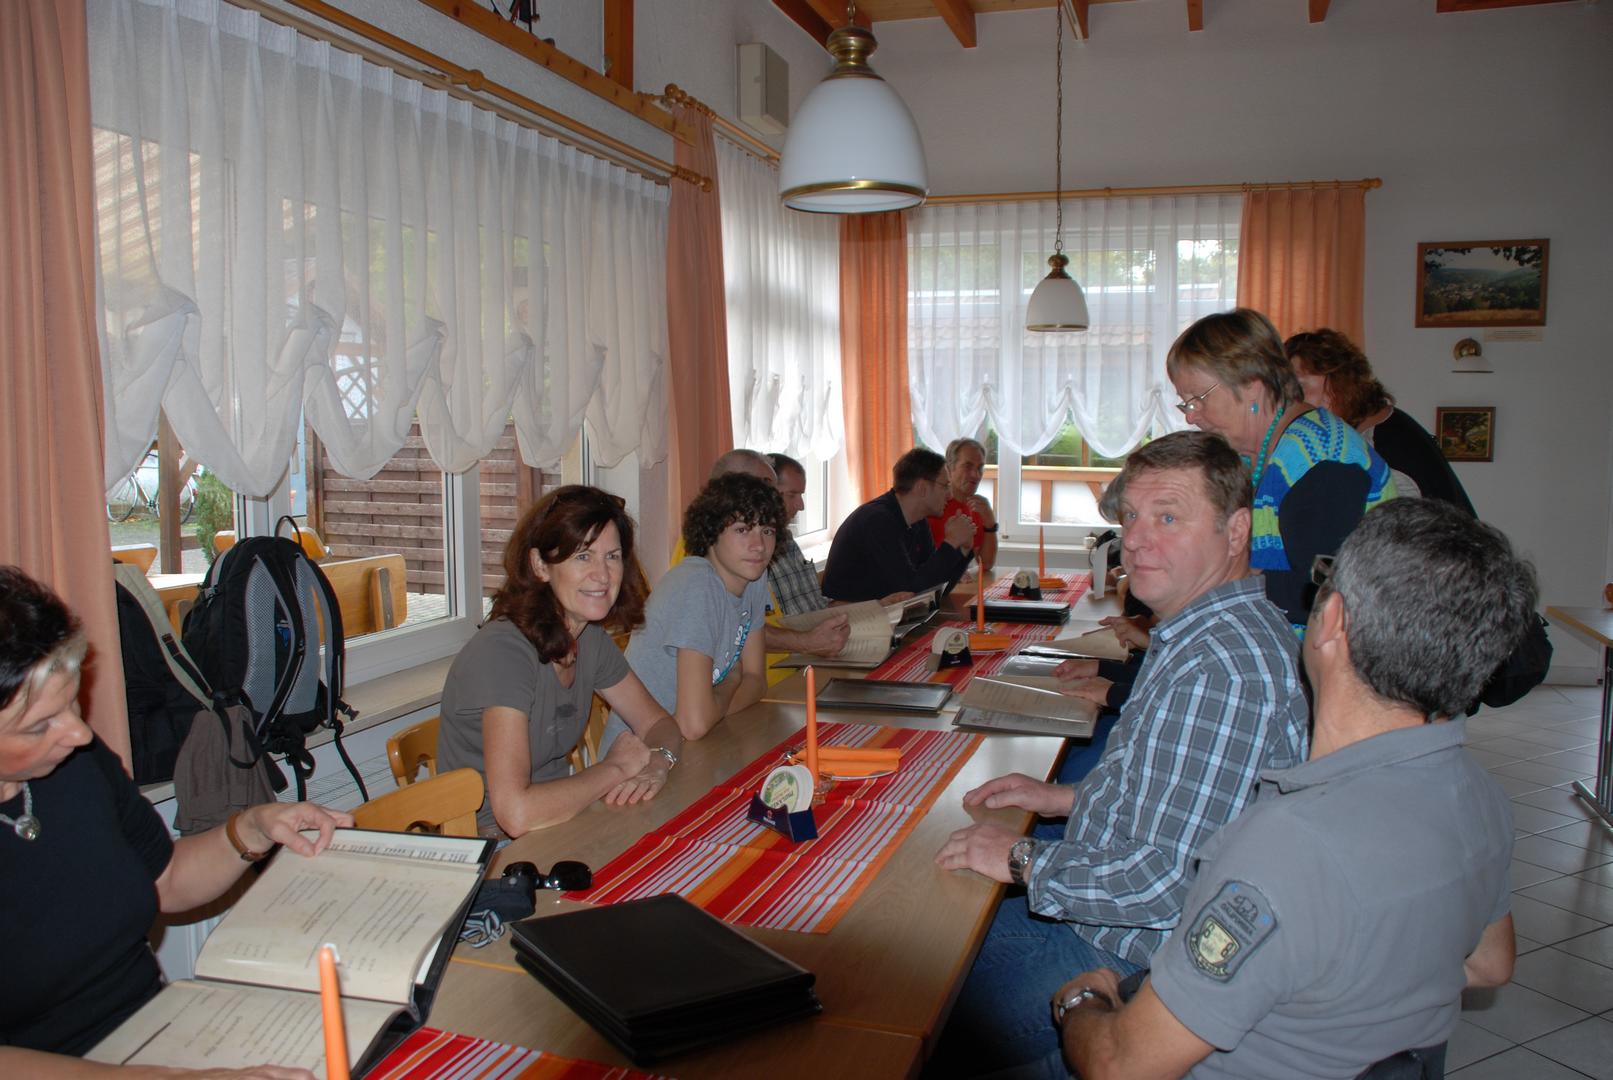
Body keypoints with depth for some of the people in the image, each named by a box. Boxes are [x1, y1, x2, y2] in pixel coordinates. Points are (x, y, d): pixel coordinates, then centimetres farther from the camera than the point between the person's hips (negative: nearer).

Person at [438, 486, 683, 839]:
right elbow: (516, 812, -33)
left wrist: (657, 763, -14)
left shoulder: (592, 638, 1)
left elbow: (658, 723, 10)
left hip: (559, 816, 8)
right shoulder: (503, 651, -24)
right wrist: (614, 769, -18)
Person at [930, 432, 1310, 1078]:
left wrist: (1022, 861, -19)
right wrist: (1067, 799, 10)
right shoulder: (1208, 631, 6)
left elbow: (1169, 882, -32)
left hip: (1138, 963, -10)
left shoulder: (1220, 668, -29)